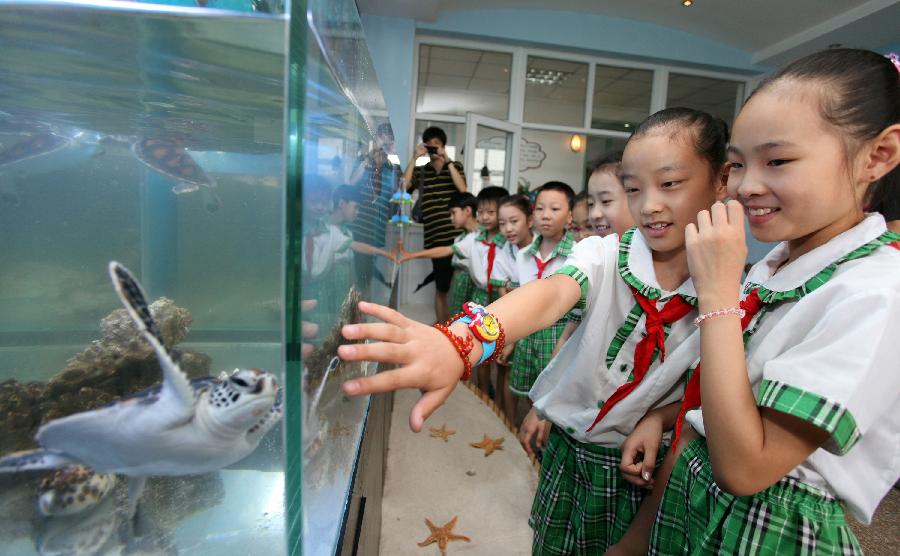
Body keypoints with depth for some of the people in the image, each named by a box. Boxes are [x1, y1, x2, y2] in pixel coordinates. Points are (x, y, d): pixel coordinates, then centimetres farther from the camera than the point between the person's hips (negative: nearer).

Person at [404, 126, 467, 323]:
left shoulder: (455, 167, 10)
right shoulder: (420, 170, 11)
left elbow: (462, 189, -9)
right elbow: (403, 186, -7)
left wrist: (447, 161, -12)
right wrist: (414, 158, -8)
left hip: (458, 234, 0)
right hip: (435, 237, 1)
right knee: (441, 287, 9)